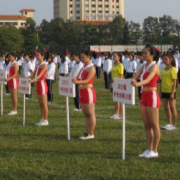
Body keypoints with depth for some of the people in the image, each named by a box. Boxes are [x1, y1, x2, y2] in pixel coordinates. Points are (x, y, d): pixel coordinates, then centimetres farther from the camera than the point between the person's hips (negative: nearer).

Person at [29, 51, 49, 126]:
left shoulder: (44, 65, -10)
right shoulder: (38, 65, 15)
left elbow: (40, 75, -23)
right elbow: (33, 75, 15)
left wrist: (33, 80, -36)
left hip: (42, 84, -9)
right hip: (38, 84, 9)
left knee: (44, 103, -5)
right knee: (40, 103, 10)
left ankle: (46, 120, -2)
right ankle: (42, 119, 15)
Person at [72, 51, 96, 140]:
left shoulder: (91, 68, -11)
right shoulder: (84, 67, 16)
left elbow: (87, 80, -22)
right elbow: (81, 79, 15)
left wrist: (77, 82, -36)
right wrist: (75, 79, -5)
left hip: (88, 91, -9)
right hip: (82, 91, 9)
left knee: (90, 114, -4)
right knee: (86, 114, 12)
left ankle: (91, 134, 0)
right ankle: (87, 132, 19)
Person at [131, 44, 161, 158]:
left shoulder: (154, 66, -11)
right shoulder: (144, 66, 13)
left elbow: (148, 79, -28)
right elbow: (136, 78, 11)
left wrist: (138, 84, -46)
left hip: (152, 96, -8)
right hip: (144, 96, 8)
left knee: (154, 125, -2)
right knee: (147, 125, 10)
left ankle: (155, 151, 3)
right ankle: (149, 149, 16)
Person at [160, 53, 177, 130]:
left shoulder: (173, 69, -10)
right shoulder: (163, 70, 9)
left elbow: (174, 82, -12)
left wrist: (172, 92, -16)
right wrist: (160, 91, 11)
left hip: (171, 91, -7)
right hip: (164, 91, 7)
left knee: (172, 108, 1)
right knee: (166, 108, 10)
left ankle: (174, 125, 8)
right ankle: (169, 124, 19)